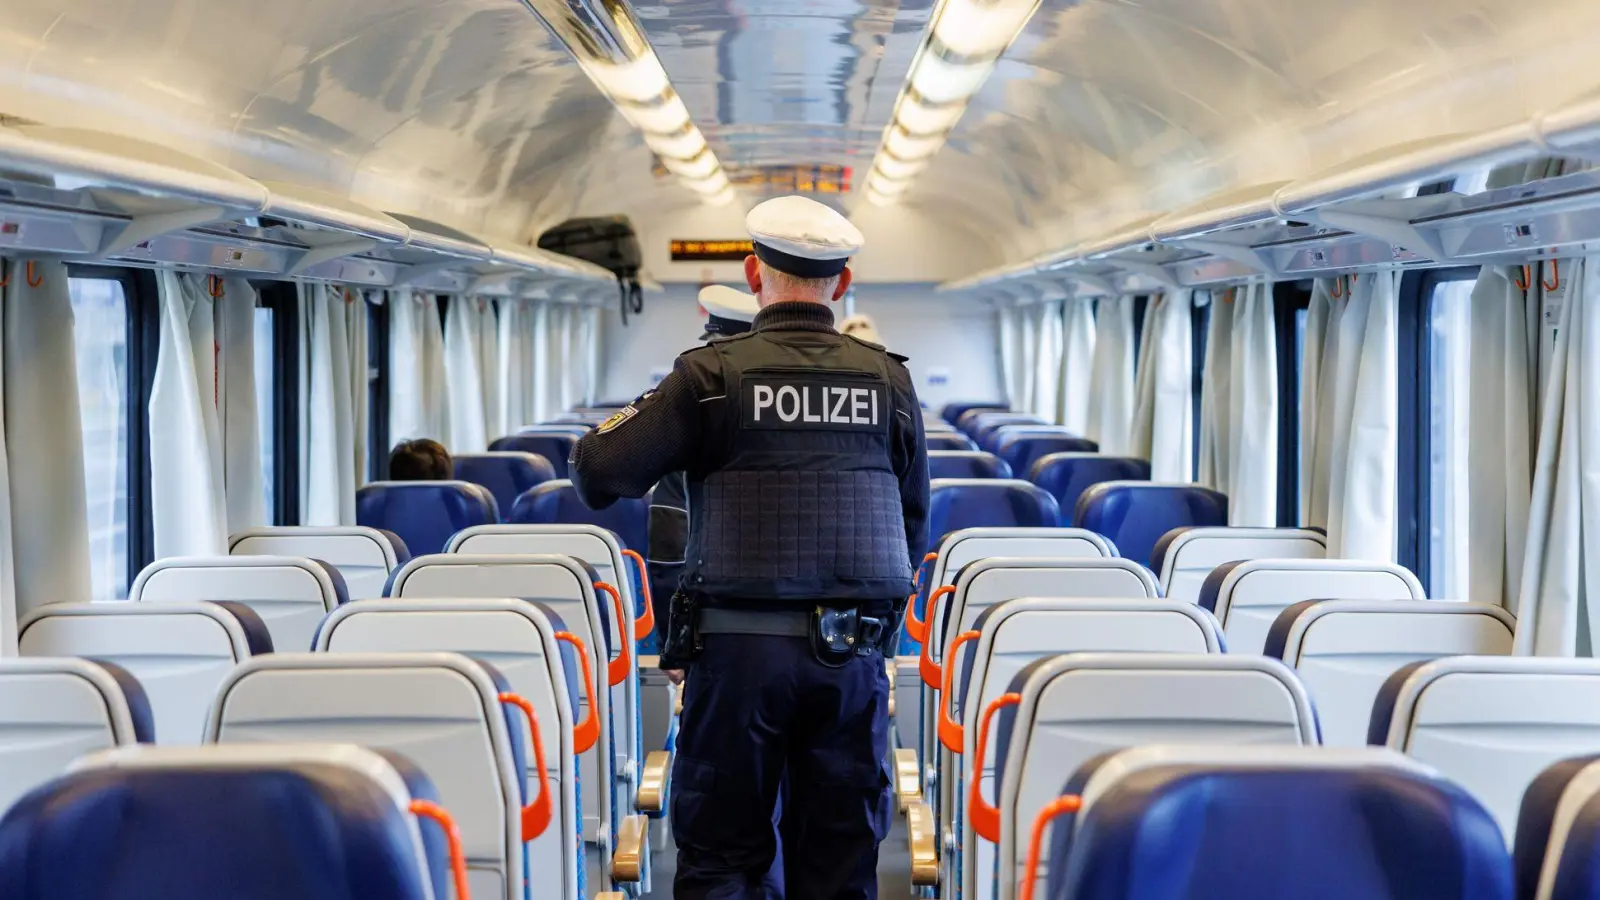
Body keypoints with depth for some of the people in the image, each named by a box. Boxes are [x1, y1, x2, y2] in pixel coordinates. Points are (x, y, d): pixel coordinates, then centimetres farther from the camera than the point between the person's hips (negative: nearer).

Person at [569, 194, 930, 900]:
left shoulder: (712, 373, -3)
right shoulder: (889, 380, 7)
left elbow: (599, 476, -7)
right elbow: (915, 531, 12)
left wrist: (623, 424, 15)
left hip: (739, 644, -2)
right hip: (853, 652, 3)